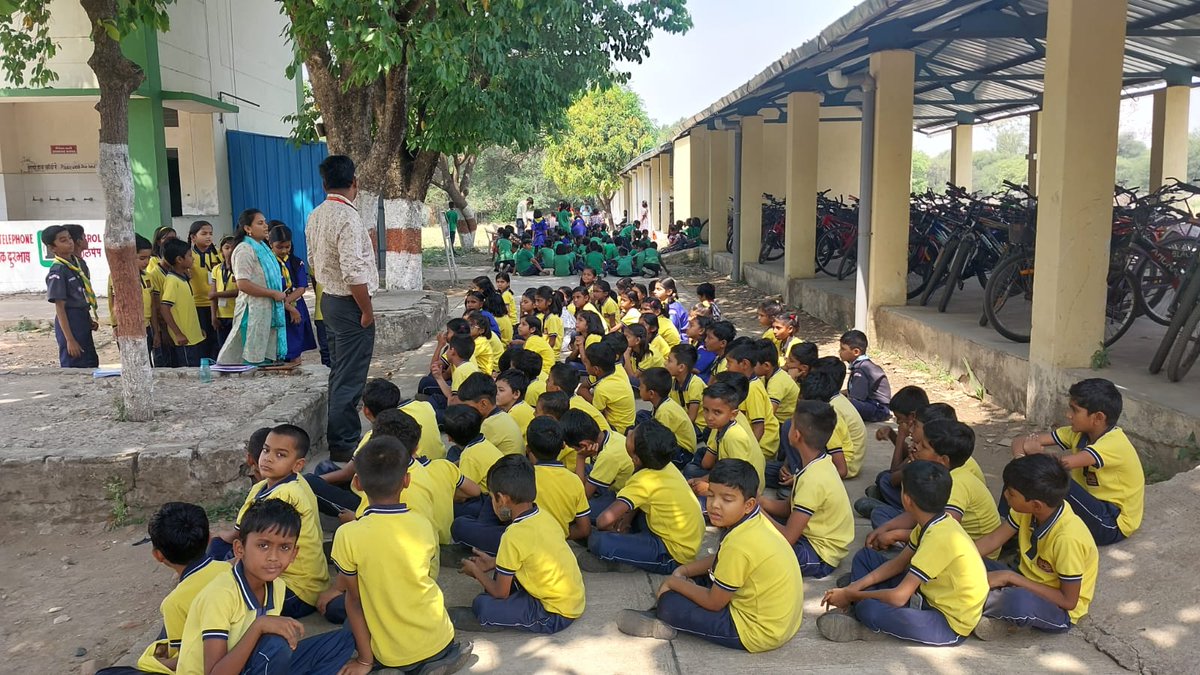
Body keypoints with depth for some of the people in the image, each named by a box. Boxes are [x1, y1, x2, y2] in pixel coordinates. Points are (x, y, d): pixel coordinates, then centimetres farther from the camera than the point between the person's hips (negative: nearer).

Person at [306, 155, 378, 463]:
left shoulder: (315, 216, 8)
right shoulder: (348, 218, -20)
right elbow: (354, 273, -24)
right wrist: (367, 311, -15)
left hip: (329, 299, 10)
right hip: (350, 305, -10)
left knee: (339, 371, 19)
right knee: (350, 378, -2)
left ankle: (340, 434, 31)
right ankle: (344, 444, 5)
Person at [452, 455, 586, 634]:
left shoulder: (514, 536, -22)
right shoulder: (543, 516, -1)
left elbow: (500, 592, -11)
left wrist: (476, 571, 5)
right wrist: (493, 563, 19)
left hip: (557, 616, -8)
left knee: (482, 605, -14)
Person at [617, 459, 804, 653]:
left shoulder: (739, 544, -29)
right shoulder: (757, 521, -2)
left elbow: (713, 602, -18)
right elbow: (719, 560, 16)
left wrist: (673, 583, -4)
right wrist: (683, 571, 3)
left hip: (760, 634, -10)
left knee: (670, 604, -9)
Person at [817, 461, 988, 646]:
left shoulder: (940, 538, -30)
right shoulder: (934, 524, -1)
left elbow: (898, 597, -30)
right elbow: (898, 563, 9)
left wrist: (851, 595, -16)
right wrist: (855, 587, -2)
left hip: (951, 625, -9)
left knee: (869, 610, -35)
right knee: (865, 556, 10)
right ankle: (858, 612, -8)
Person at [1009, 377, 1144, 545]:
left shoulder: (1114, 443, -25)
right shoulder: (1078, 433, -2)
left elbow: (1065, 462, -43)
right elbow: (1021, 441, -7)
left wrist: (1036, 451, -22)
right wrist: (1021, 459, -31)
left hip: (1114, 525, -8)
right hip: (1096, 508, 8)